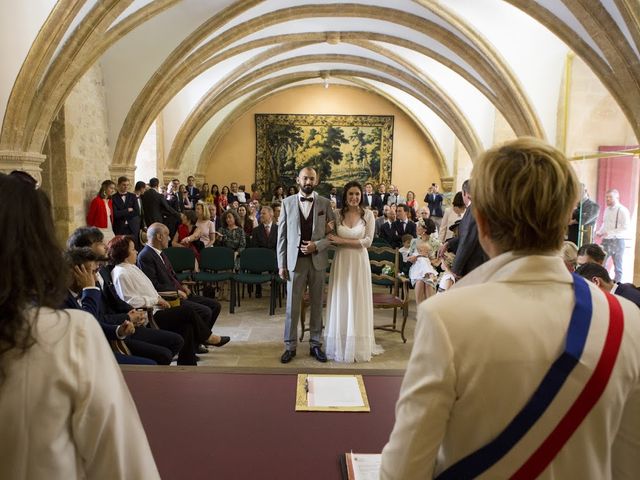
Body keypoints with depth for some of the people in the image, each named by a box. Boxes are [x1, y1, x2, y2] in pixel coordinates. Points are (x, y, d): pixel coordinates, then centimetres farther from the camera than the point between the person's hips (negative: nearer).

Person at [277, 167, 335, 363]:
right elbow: (282, 235, 2)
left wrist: (316, 246, -15)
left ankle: (316, 345, 21)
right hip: (295, 260, 0)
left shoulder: (325, 203, 2)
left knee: (317, 304, 9)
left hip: (318, 260, 0)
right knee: (292, 306, 4)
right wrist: (281, 264, -2)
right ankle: (290, 346, 16)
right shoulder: (287, 202, 3)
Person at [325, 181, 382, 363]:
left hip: (359, 261, -1)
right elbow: (334, 241, 8)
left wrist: (343, 241, -13)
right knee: (341, 301, 6)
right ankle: (340, 345, 19)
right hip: (341, 262, 2)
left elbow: (368, 241, -9)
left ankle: (359, 346, 19)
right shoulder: (338, 215, 3)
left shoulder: (368, 214, -2)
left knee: (357, 301, 6)